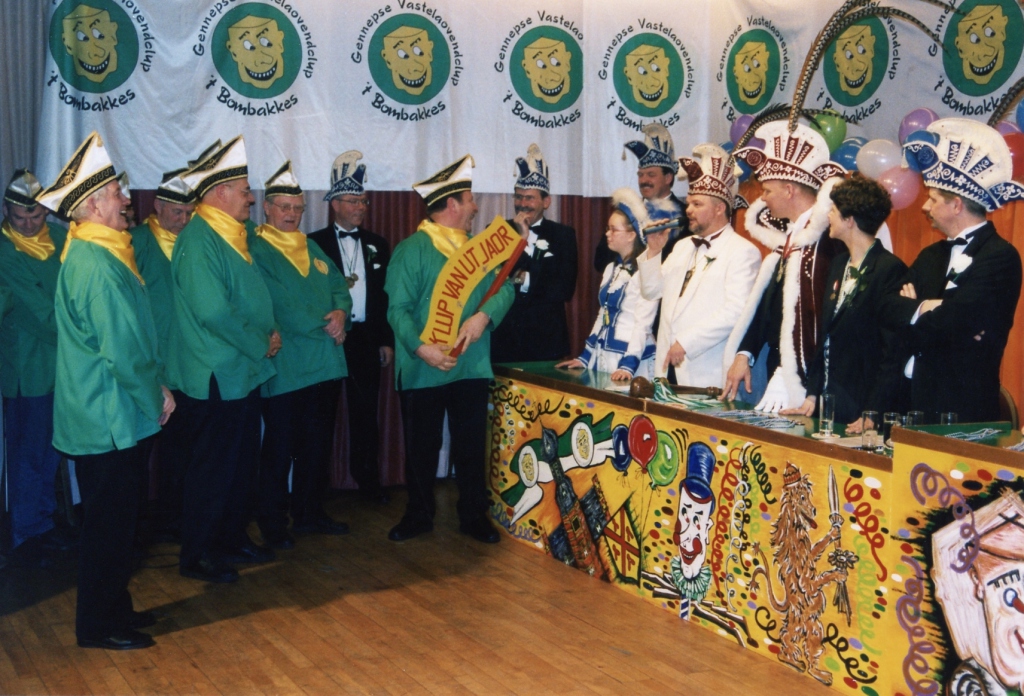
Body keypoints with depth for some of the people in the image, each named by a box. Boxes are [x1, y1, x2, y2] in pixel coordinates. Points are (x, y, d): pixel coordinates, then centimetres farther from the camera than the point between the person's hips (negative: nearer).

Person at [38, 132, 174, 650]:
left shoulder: (91, 255, 12)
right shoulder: (97, 266, -21)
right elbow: (123, 350, -22)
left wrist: (155, 386, 8)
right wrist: (156, 393, -8)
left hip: (114, 417, 10)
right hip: (110, 419, -10)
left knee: (115, 519, 18)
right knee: (109, 523, 2)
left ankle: (113, 609, 31)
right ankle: (98, 626, 14)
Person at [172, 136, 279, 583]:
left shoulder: (235, 237, 12)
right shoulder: (198, 241, -18)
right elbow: (213, 313, -25)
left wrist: (271, 330, 2)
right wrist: (261, 345, -14)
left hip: (244, 371, 9)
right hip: (216, 377, -9)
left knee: (242, 463, 18)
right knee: (213, 467, 1)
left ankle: (233, 538, 32)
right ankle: (196, 555, 14)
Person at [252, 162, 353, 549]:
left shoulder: (311, 249, 18)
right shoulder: (257, 251, -6)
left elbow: (339, 287, 15)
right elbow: (281, 305, -15)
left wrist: (340, 312, -7)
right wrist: (322, 327, -13)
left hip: (325, 364, 7)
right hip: (284, 368, -7)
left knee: (318, 444, 14)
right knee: (279, 447, 0)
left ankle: (309, 513, 27)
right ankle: (272, 523, 12)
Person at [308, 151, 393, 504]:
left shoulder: (377, 245, 11)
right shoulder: (315, 243, 0)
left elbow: (385, 295, 10)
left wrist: (386, 340, 7)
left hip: (366, 338, 3)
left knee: (366, 410, 5)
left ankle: (368, 478, 16)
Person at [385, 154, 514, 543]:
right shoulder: (413, 249, -5)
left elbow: (503, 289, 2)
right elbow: (398, 308, -12)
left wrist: (484, 315, -18)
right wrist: (420, 347, -26)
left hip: (472, 366, 4)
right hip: (423, 368, -4)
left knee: (471, 446, 10)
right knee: (421, 447, 8)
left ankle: (473, 516, 23)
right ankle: (418, 515, 23)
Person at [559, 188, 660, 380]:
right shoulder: (612, 269, 12)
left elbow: (643, 324, -18)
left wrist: (628, 365, -26)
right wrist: (585, 357, 14)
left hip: (629, 359, -8)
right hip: (602, 356, 8)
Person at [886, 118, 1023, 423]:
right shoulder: (931, 255, 15)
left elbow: (953, 319, -20)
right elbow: (890, 306, 3)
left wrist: (914, 308, -4)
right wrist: (924, 309, -14)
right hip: (917, 400, 6)